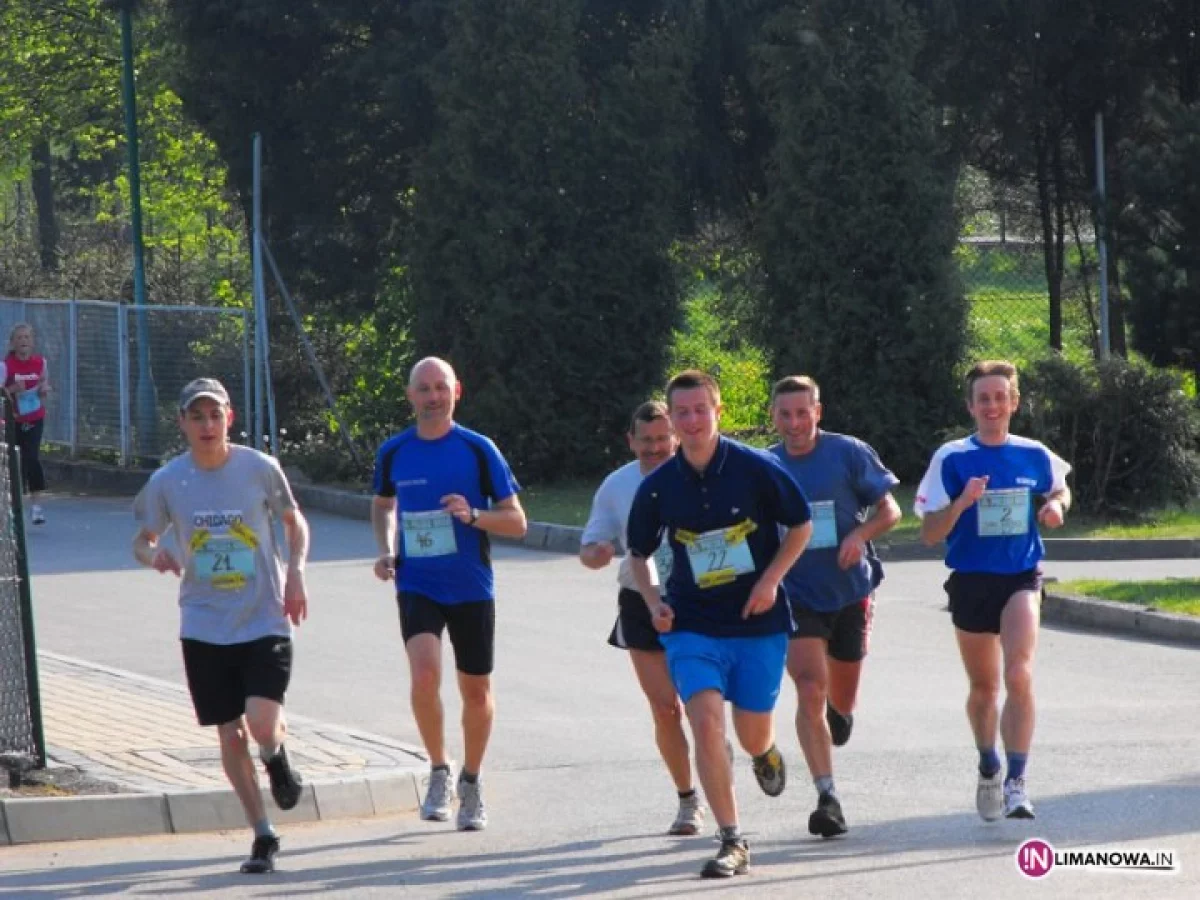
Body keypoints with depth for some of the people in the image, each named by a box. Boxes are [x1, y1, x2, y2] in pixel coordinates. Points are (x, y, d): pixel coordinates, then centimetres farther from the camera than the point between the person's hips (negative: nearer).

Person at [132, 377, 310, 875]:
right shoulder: (167, 481, -2)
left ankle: (277, 759, 21)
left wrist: (295, 572, -5)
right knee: (230, 733, 5)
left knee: (263, 725, -17)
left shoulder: (260, 469, -6)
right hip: (204, 626, 2)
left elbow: (294, 521, 11)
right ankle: (263, 834, 20)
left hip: (265, 622, -2)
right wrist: (154, 555, -14)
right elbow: (142, 540, 10)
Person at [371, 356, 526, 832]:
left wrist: (473, 515, -21)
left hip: (471, 587, 0)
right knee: (425, 675, -23)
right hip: (417, 585, 0)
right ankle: (438, 771, -2)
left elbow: (516, 521, -3)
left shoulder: (478, 450, -5)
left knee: (476, 690, 9)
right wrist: (386, 550, 5)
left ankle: (470, 783, 31)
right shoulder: (393, 452, 2)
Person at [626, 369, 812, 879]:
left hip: (759, 623, -1)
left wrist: (770, 580, -10)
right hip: (691, 624, 1)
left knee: (752, 736, 8)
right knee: (706, 722, -18)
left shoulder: (756, 468, -9)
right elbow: (638, 553, 13)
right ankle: (732, 843, -14)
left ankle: (767, 754, 49)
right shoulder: (657, 487, -2)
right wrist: (653, 601, -4)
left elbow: (800, 526, 2)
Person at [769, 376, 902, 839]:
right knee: (810, 690, -18)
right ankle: (827, 796, -17)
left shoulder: (848, 453, -6)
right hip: (797, 596, 0)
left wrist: (860, 534, -19)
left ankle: (838, 712, 51)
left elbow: (889, 510, -1)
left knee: (841, 702, 12)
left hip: (851, 592, 0)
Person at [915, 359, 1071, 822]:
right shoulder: (951, 459, -5)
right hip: (971, 581, 1)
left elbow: (1060, 488, 23)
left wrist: (1056, 505, -1)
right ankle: (988, 768, 40)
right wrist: (960, 503, -24)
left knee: (1019, 676, -21)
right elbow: (929, 534, -6)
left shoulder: (1035, 456, 0)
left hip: (1021, 579, -1)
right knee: (983, 687, 14)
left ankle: (1016, 782, -19)